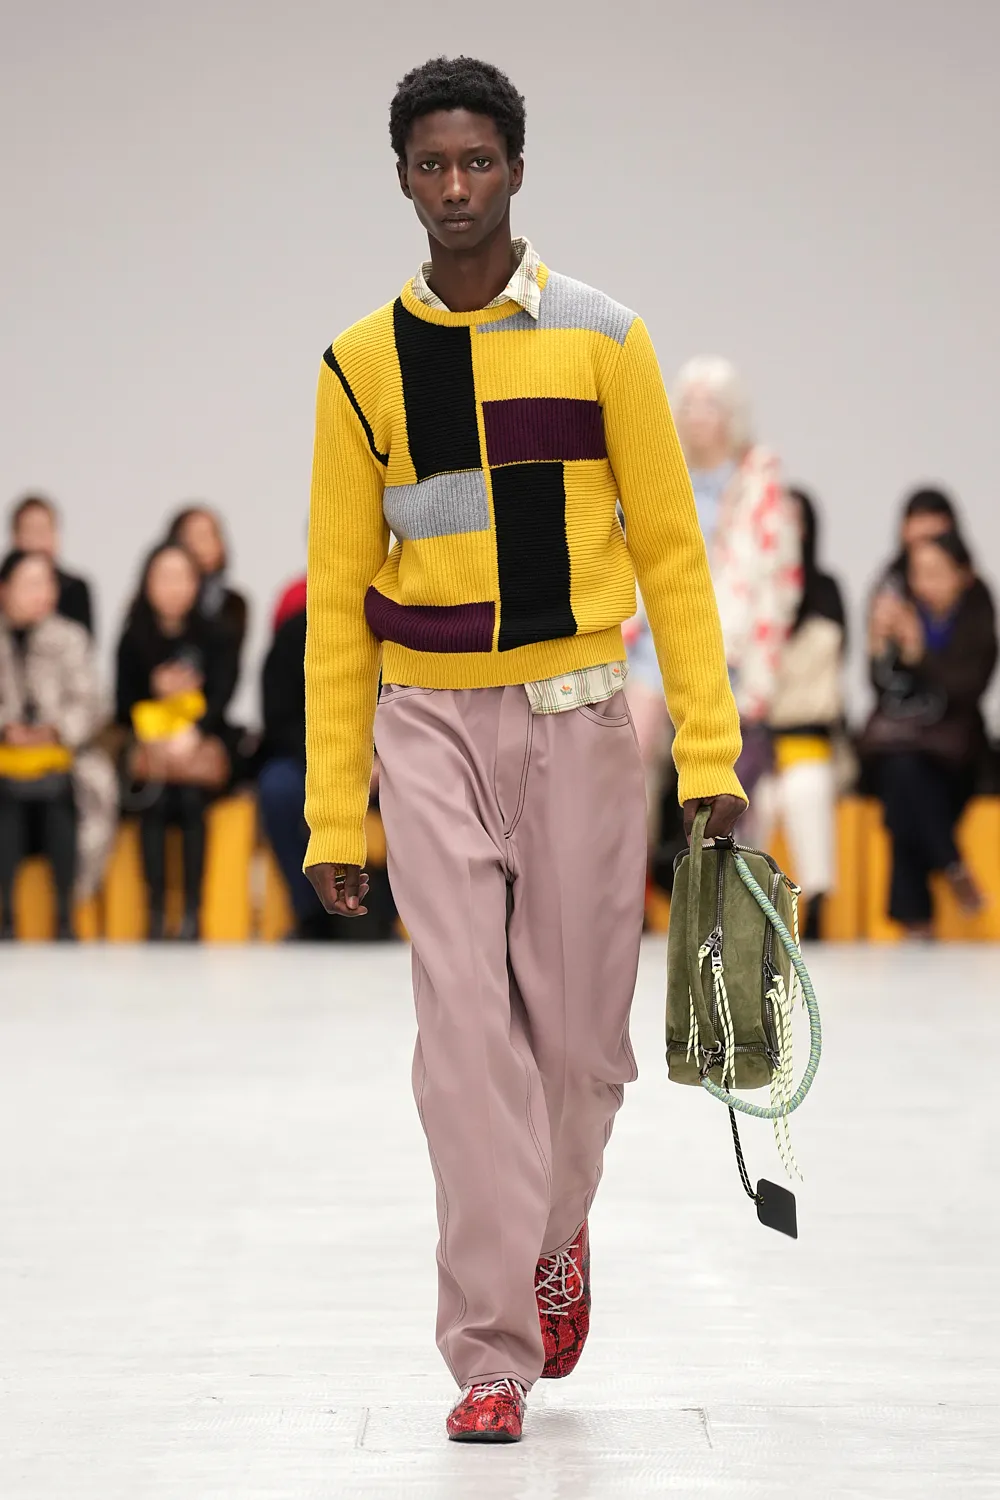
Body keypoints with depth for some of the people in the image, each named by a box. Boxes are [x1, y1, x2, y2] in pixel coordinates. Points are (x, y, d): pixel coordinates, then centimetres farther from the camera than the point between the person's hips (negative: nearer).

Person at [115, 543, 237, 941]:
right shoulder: (133, 640, 8)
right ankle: (155, 912, -30)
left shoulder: (212, 638, 5)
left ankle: (193, 912, -29)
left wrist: (194, 733, -25)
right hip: (149, 742, 1)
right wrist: (155, 690, -14)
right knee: (154, 798, -30)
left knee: (191, 796, -31)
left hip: (203, 743, -1)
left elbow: (222, 694, -7)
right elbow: (125, 707, 6)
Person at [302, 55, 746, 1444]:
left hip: (580, 718, 0)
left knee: (580, 1037, 5)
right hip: (428, 722, 0)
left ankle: (556, 1235, 36)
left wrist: (710, 750, -4)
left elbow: (669, 549, 3)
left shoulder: (602, 337, 1)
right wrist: (334, 814, 3)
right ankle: (491, 1356, -4)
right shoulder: (363, 365, 4)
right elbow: (337, 596, 6)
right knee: (466, 1035, -8)